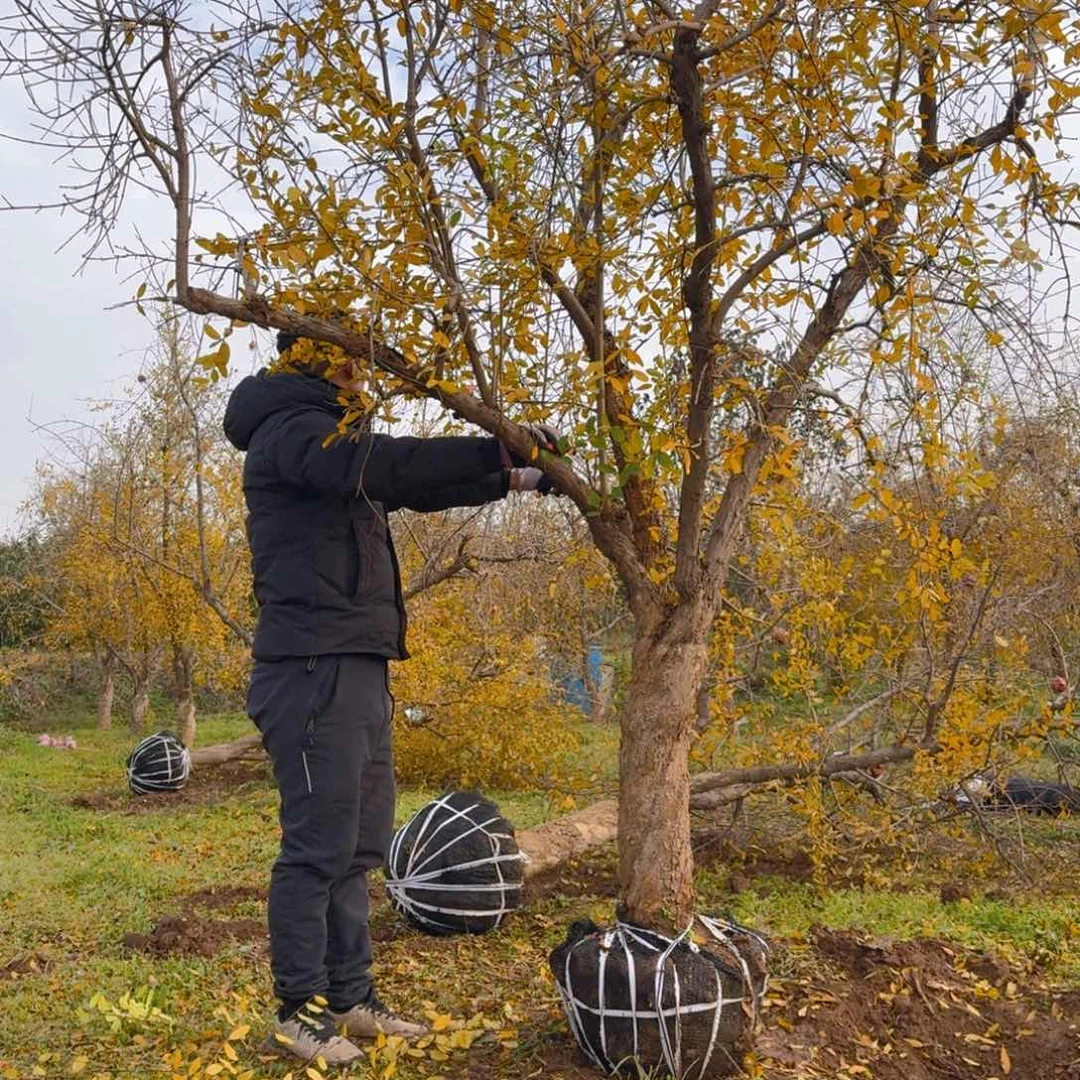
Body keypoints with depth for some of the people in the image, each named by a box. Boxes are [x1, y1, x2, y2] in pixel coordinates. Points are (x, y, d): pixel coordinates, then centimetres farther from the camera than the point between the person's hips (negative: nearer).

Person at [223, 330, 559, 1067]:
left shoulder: (326, 437, 23)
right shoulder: (289, 429, -8)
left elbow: (412, 486, 27)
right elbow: (380, 464, -27)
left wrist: (519, 479, 21)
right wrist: (497, 450, -25)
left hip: (358, 669, 10)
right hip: (314, 671, -10)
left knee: (360, 845, 12)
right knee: (319, 848, -4)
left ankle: (351, 997, 22)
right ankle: (301, 1010, 10)